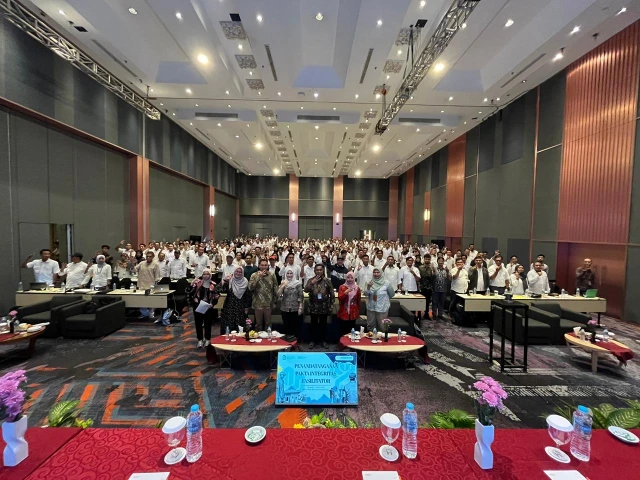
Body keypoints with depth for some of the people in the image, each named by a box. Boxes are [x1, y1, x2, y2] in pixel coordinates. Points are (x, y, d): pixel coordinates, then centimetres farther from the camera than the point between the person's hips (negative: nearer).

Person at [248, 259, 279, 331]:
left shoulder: (272, 275, 1)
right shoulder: (254, 275, -1)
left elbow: (275, 288, 5)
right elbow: (250, 287, -15)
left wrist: (275, 300, 4)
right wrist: (259, 277, -18)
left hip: (268, 304, 1)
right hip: (258, 304, -1)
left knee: (268, 323, 11)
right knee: (258, 323, 11)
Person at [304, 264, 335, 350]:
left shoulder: (327, 281, -3)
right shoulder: (311, 280, -1)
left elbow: (332, 294, 0)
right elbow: (305, 290, -15)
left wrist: (331, 305, -3)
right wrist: (312, 283, -27)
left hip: (324, 307, 0)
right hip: (313, 307, 0)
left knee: (323, 324, 12)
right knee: (314, 324, 11)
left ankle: (323, 340, 27)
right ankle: (313, 340, 25)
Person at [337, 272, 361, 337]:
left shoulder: (357, 288, 5)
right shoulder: (342, 287, -1)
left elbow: (358, 301, 12)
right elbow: (339, 298, -12)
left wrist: (358, 313, 15)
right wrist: (346, 292, -26)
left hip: (353, 314, 2)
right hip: (343, 313, -2)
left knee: (351, 331, 5)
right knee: (343, 331, 0)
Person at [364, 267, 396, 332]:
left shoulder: (386, 283, -10)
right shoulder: (370, 282, 0)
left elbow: (392, 294, 3)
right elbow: (366, 294, -4)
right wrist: (368, 287, -22)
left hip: (382, 308, -3)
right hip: (371, 308, 3)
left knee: (382, 327, 9)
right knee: (370, 325, 16)